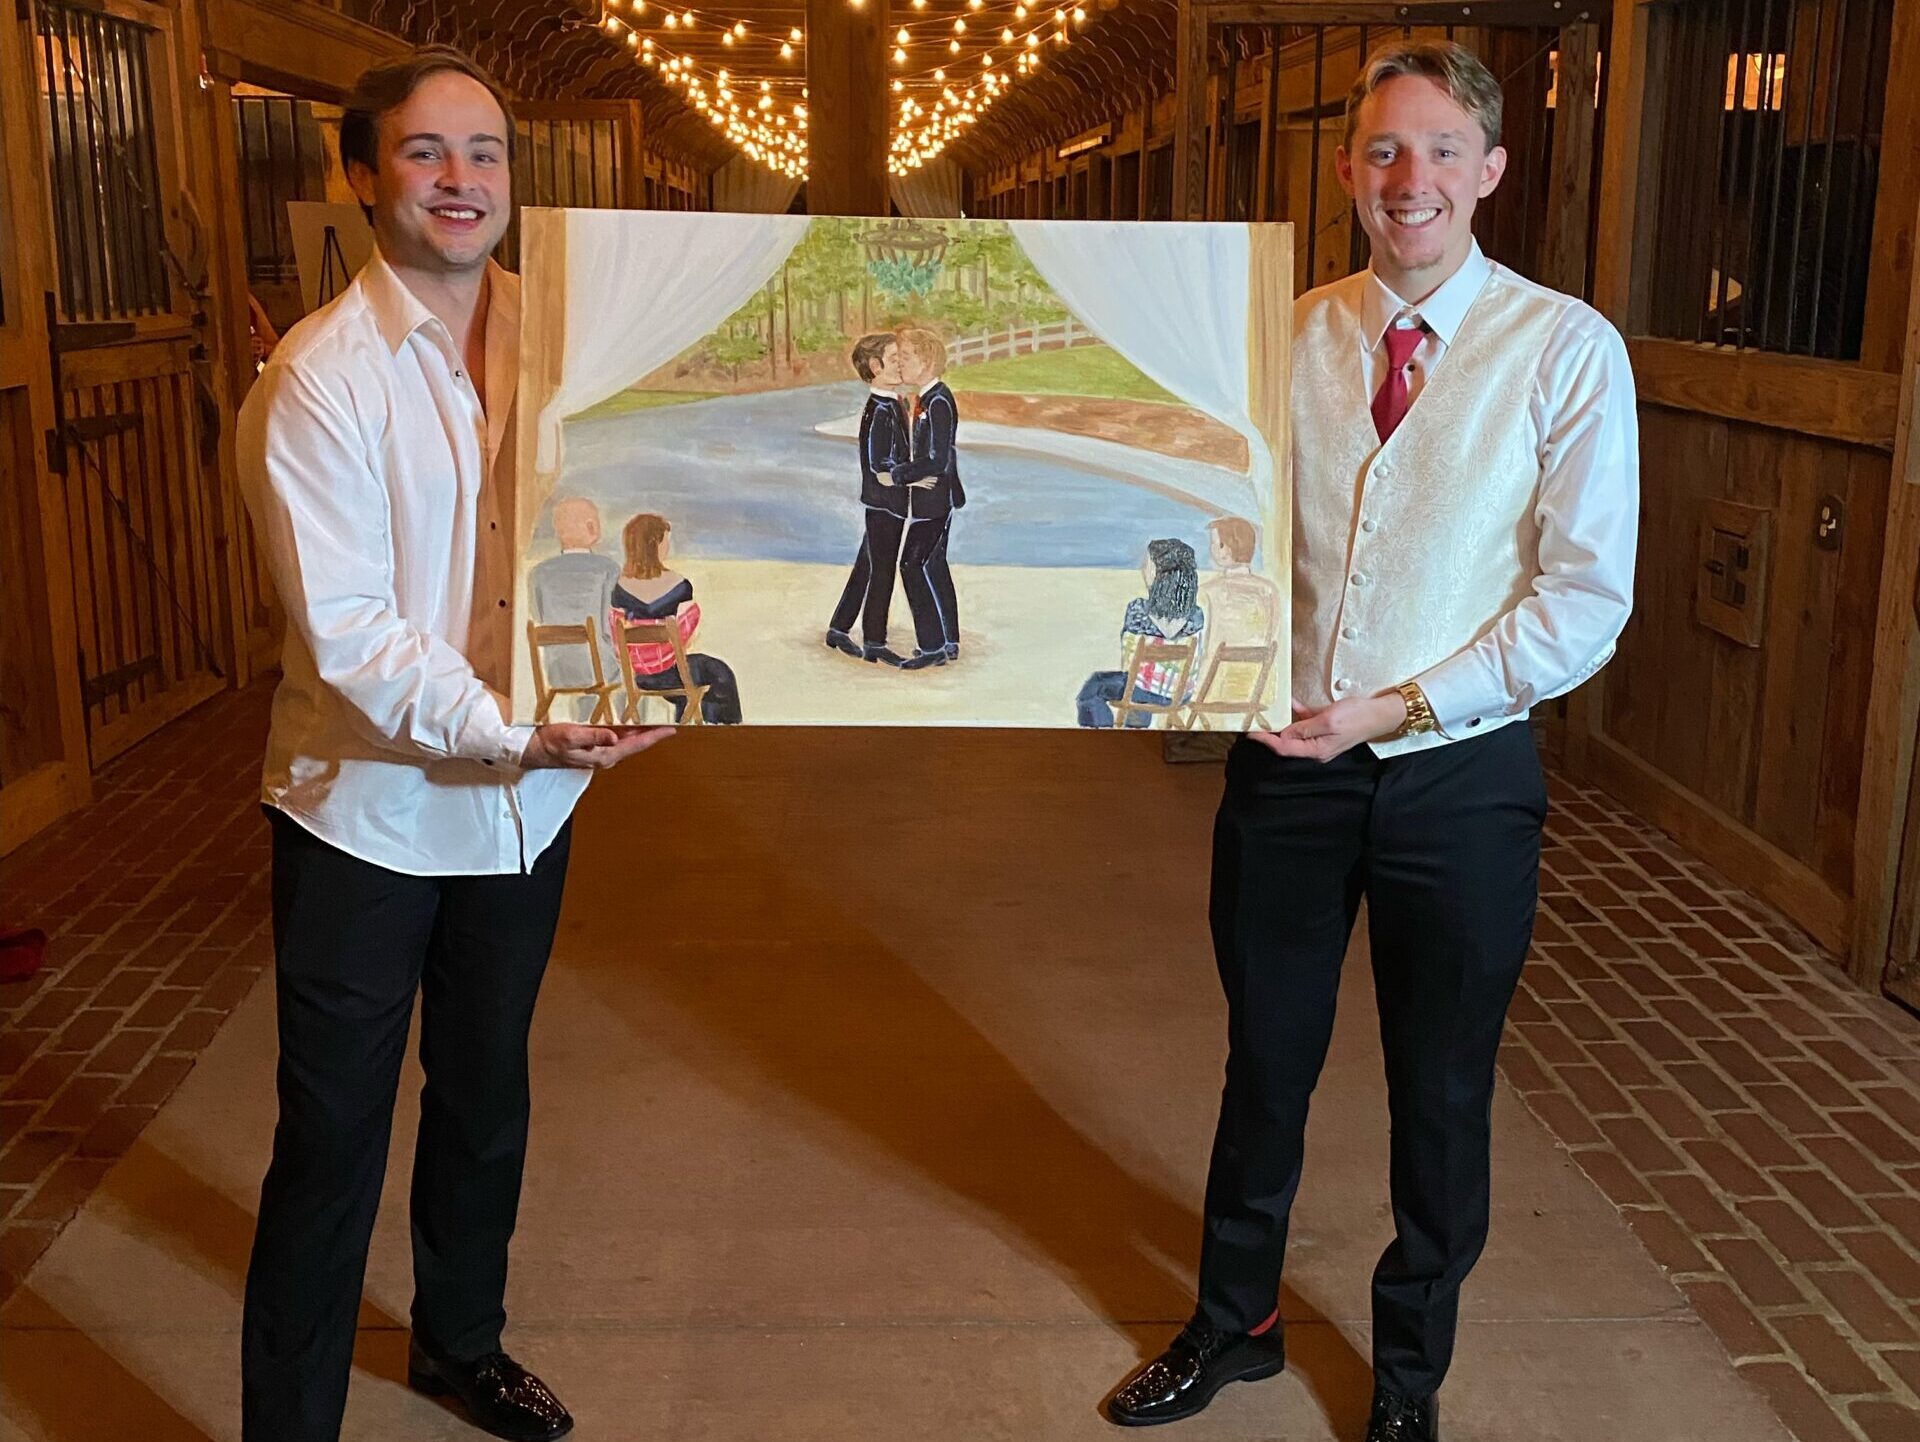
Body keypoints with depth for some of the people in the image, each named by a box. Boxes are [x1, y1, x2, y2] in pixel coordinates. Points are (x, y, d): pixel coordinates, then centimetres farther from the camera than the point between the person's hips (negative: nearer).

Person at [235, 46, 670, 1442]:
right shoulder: (318, 378, -14)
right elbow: (349, 634, -19)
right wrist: (510, 733, -30)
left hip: (524, 802, 5)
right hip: (370, 813, -5)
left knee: (487, 1100, 22)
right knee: (333, 1142, 5)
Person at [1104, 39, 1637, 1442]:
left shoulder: (1568, 348, -7)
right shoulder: (1288, 335, 2)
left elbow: (1586, 599, -11)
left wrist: (1398, 707, -16)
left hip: (1459, 777, -2)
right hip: (1287, 763, 2)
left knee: (1441, 1099, 14)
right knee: (1265, 1068, 17)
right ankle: (1235, 1323, 41)